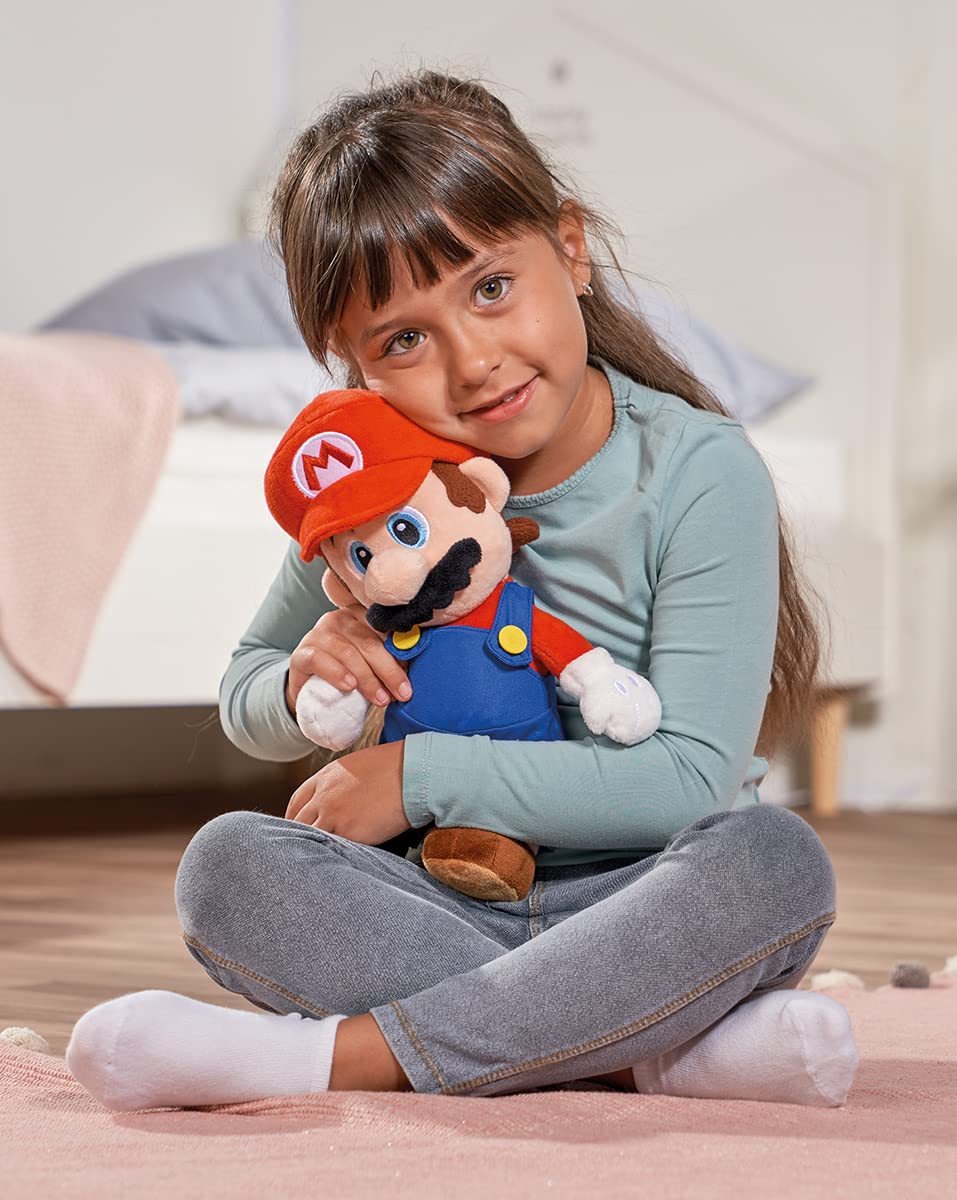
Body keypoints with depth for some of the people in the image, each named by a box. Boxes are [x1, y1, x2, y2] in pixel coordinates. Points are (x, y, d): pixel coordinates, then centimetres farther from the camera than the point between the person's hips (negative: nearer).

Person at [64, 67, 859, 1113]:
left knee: (775, 858, -34)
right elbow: (242, 697, 13)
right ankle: (659, 1049, -29)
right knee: (225, 865, -23)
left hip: (641, 905, -3)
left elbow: (691, 778, -18)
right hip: (445, 900, 3)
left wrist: (421, 774, -17)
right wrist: (304, 688, -12)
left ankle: (339, 1054, -33)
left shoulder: (701, 471, -13)